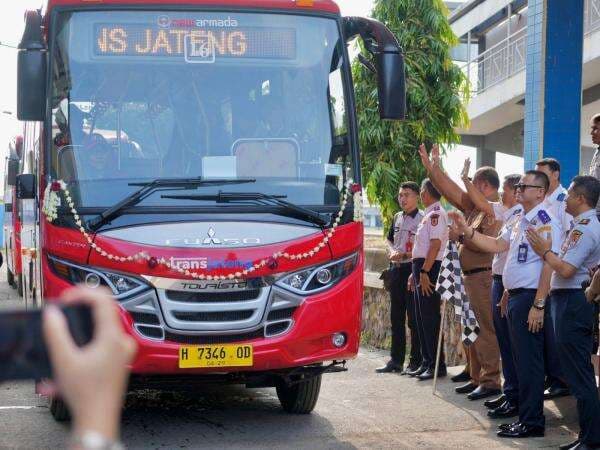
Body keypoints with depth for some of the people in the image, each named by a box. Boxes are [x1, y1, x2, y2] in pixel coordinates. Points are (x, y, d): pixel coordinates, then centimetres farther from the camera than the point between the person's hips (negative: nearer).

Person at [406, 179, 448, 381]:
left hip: (429, 269, -10)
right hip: (422, 268, 10)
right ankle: (427, 362, 18)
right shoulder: (429, 215, 18)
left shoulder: (436, 214, -13)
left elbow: (435, 244, -21)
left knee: (430, 317, -8)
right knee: (422, 317, 12)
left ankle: (437, 365, -5)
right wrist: (415, 272, 22)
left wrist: (424, 272, -24)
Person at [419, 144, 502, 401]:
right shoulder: (474, 206, 15)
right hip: (470, 276, 10)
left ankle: (491, 381, -7)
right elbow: (450, 190, 21)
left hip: (483, 276, -10)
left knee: (485, 331, -8)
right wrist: (431, 167, 20)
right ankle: (477, 378, 19)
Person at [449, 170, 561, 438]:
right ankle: (524, 415, 23)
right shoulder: (519, 221, 15)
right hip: (514, 295, 9)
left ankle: (532, 422, 3)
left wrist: (538, 305, -21)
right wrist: (466, 231, 11)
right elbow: (496, 245, 21)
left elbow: (549, 265, -19)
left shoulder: (544, 222, -14)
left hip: (530, 298, -9)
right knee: (521, 359, 15)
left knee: (529, 361, -4)